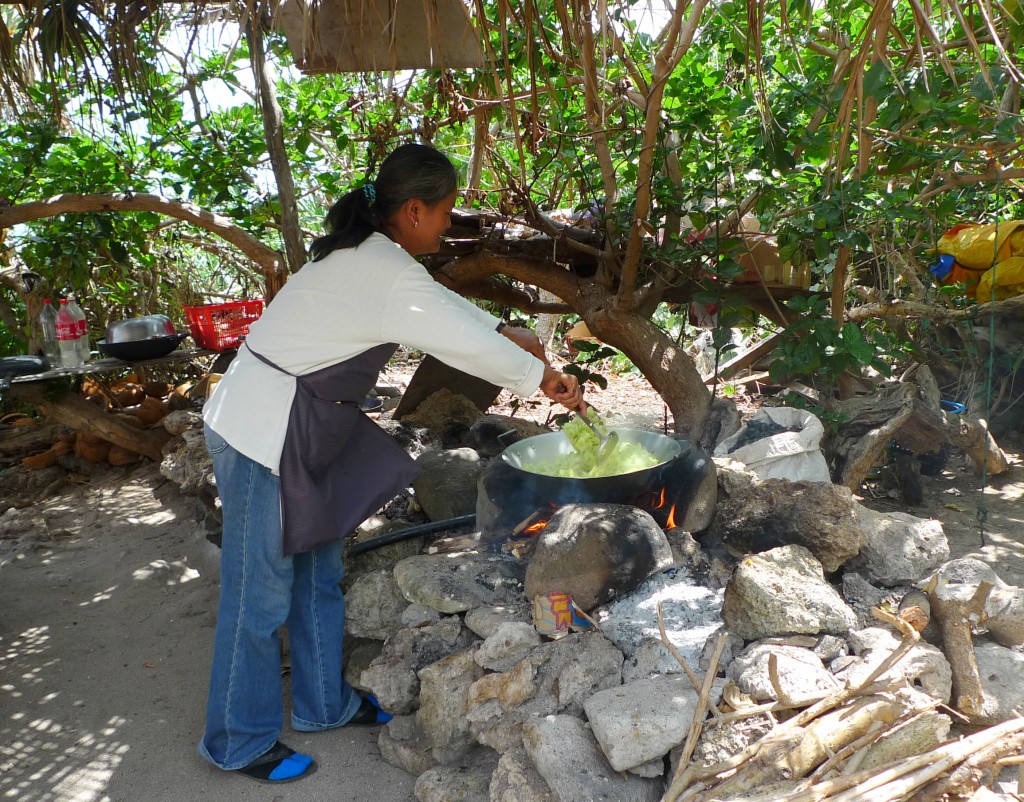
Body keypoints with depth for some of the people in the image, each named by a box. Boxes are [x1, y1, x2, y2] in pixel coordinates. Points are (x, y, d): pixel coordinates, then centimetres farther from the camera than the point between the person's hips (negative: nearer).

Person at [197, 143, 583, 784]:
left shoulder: (368, 254, 7)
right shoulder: (389, 276, -24)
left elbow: (445, 302, 20)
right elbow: (467, 344, -19)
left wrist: (506, 331, 15)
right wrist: (546, 380, -5)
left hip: (304, 429, 10)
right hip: (264, 434, -10)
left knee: (320, 570, 18)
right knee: (262, 591, 3)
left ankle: (323, 702, 36)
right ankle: (240, 741, 24)